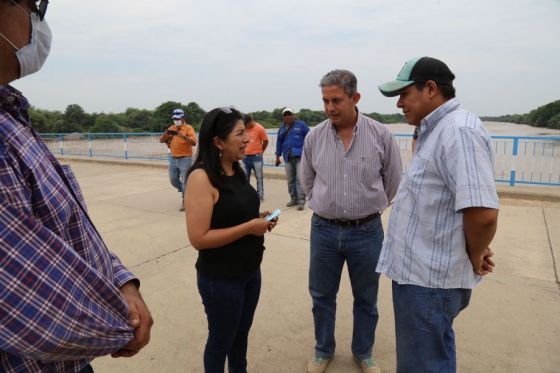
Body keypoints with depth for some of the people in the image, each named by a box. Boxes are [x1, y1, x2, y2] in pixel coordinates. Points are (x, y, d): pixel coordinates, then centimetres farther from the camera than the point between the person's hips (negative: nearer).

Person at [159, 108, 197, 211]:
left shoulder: (188, 128, -9)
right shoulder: (171, 128, 9)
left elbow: (194, 142, -23)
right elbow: (161, 140, 7)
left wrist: (182, 135, -35)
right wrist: (165, 134, -15)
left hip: (185, 159, -6)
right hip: (173, 159, 6)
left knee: (184, 182, -3)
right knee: (173, 180, 13)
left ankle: (184, 202, 8)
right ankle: (186, 192, 36)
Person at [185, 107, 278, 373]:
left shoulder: (236, 170, 2)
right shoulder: (202, 177, -22)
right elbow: (199, 238, -25)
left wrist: (259, 219, -3)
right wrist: (249, 227, -22)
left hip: (250, 271, 7)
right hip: (220, 278, -7)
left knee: (242, 334, 25)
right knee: (221, 340, 16)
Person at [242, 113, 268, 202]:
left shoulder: (259, 128, -8)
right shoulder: (244, 128, 4)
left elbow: (266, 141, -1)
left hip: (256, 157, -4)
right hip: (245, 157, 4)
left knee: (259, 177, 2)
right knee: (245, 178, 10)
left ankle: (260, 196, 10)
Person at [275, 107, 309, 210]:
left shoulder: (301, 124, 2)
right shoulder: (282, 128, 16)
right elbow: (279, 142, 19)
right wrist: (278, 156, 16)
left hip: (300, 156, -5)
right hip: (288, 157, 5)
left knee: (300, 179, -10)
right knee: (290, 180, 8)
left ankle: (301, 201, -9)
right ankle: (294, 199, 20)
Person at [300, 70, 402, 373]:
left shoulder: (381, 135, -8)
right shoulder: (314, 137, -4)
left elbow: (393, 183, 4)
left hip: (367, 231, -1)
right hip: (323, 230, 1)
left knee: (366, 300, 16)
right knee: (321, 296, 16)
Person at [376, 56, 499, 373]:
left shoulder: (459, 130, -22)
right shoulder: (437, 130, 11)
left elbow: (483, 213, -31)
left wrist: (474, 258, -13)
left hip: (427, 279, -10)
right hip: (427, 271, 10)